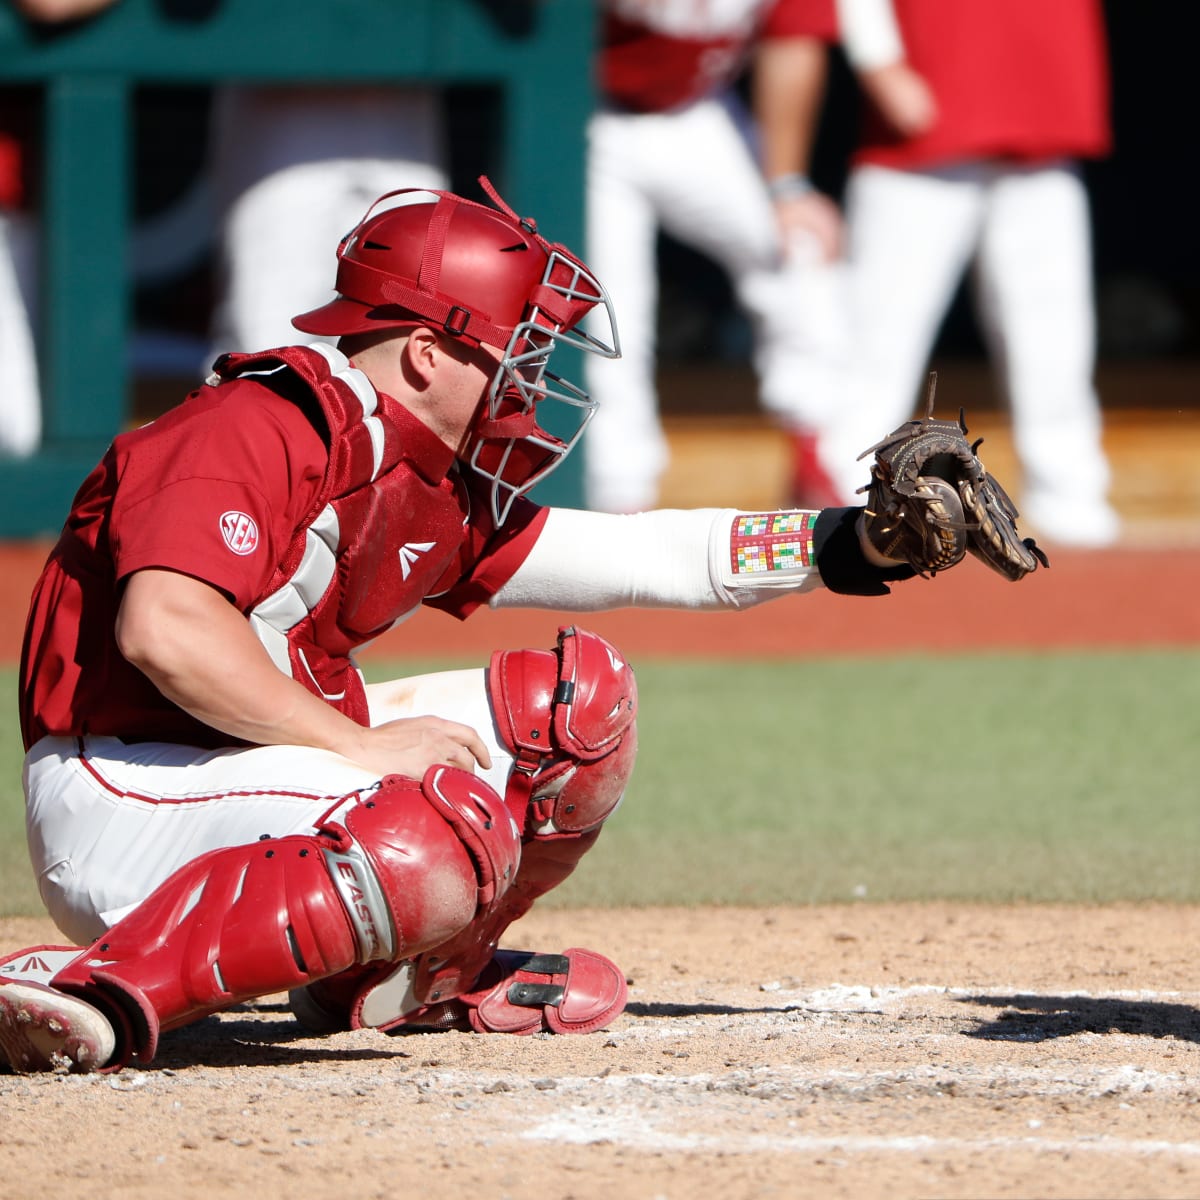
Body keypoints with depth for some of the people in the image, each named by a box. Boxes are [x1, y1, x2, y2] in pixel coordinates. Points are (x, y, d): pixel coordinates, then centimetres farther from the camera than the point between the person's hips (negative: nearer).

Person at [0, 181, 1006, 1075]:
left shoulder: (439, 498, 12)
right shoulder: (259, 430, -17)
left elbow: (639, 558, 17)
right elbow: (164, 628, -30)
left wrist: (854, 544, 10)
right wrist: (366, 746, -25)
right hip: (120, 801, -10)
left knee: (577, 698, 11)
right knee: (453, 832, -33)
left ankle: (397, 975, 15)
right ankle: (107, 990, -32)